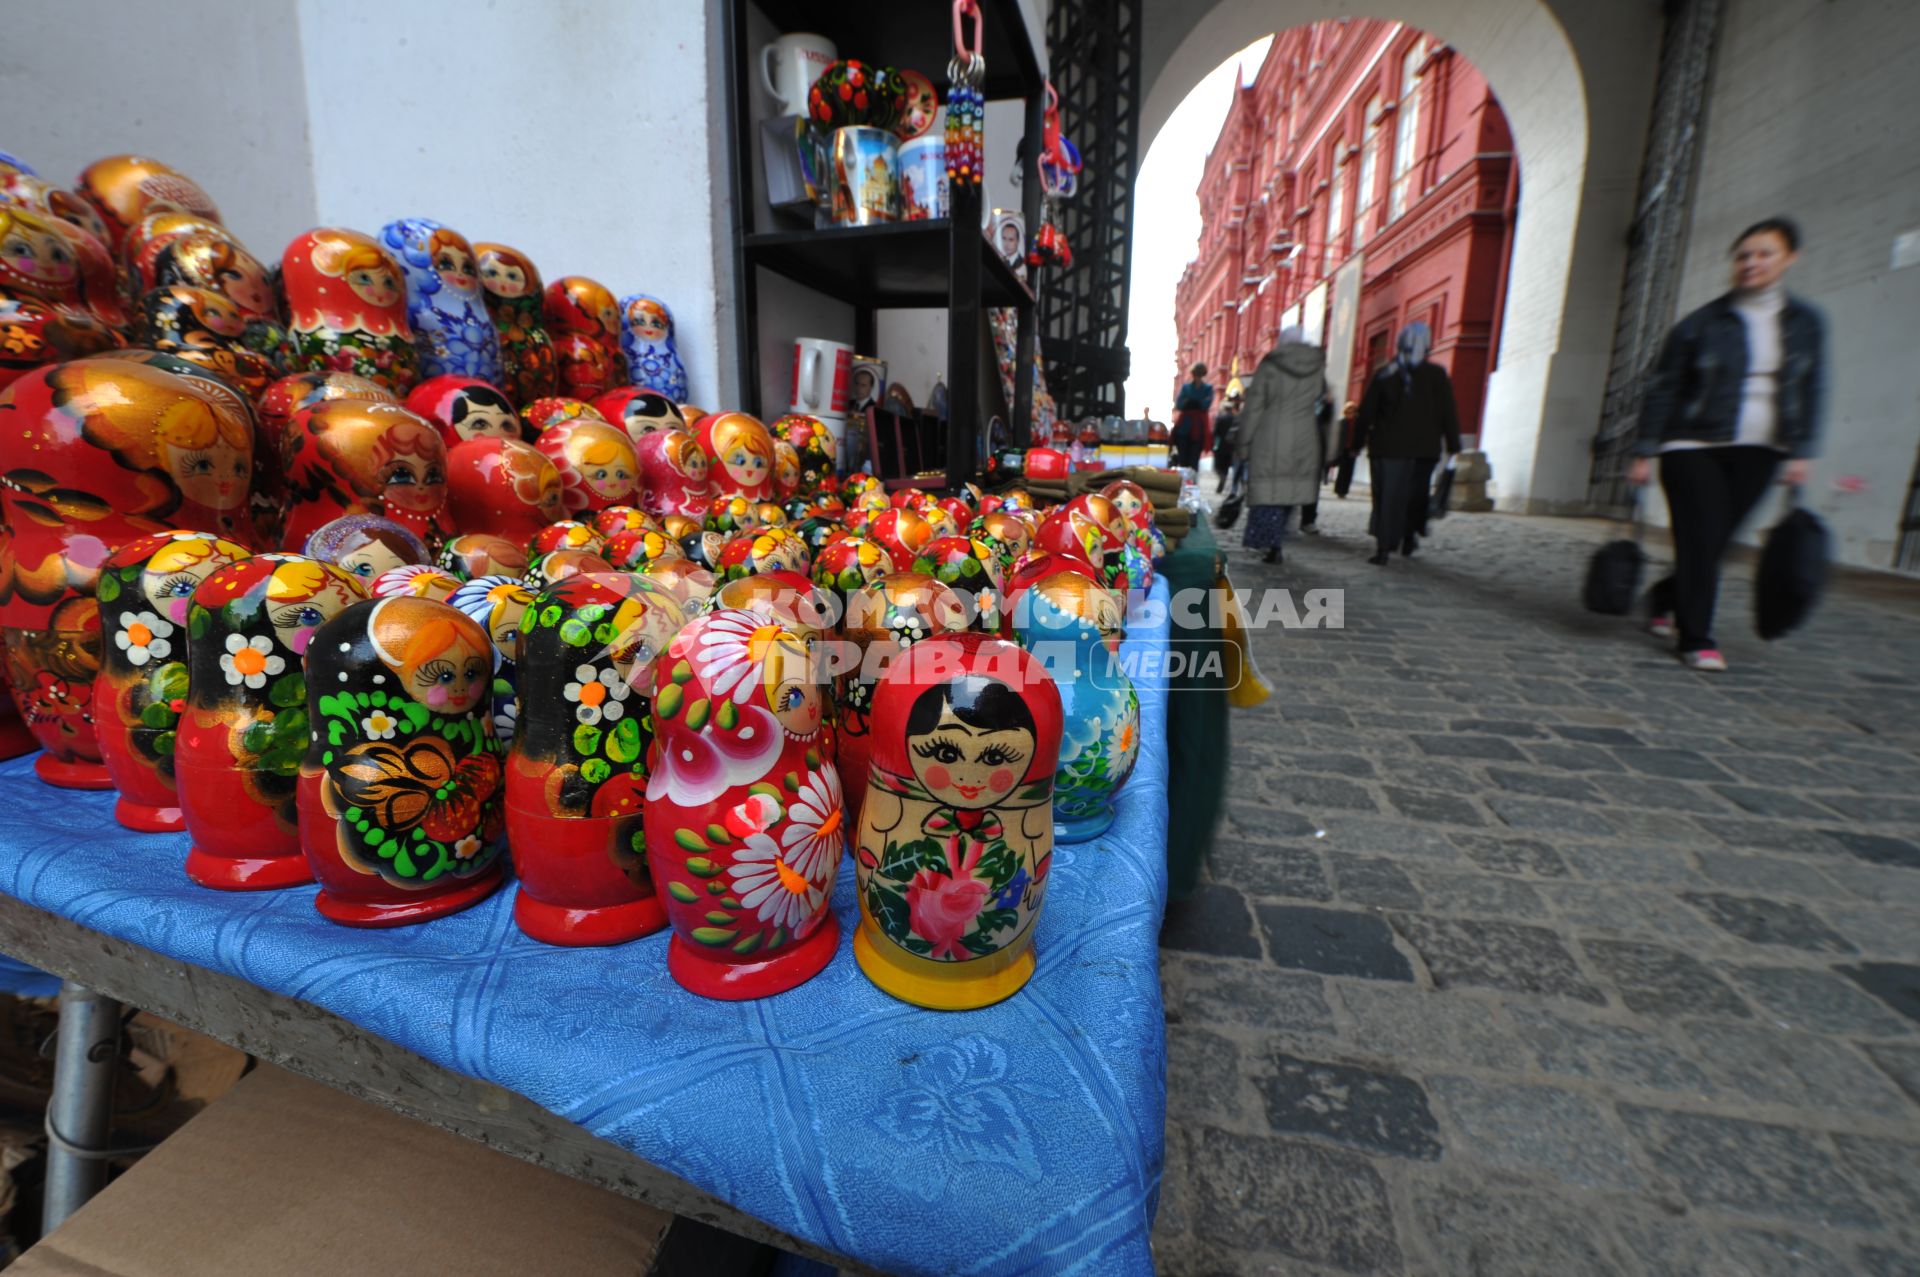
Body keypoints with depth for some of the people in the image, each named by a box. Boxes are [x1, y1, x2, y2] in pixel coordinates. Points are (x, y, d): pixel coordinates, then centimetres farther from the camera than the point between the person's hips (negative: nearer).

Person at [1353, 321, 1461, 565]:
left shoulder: (1384, 374, 4)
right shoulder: (1437, 375, 1)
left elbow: (1365, 413, 3)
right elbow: (1449, 414, 0)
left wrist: (1357, 444, 9)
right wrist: (1453, 447, 4)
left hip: (1385, 447, 0)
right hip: (1424, 449, 0)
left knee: (1385, 497, 2)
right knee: (1416, 495, 16)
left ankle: (1383, 547, -5)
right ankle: (1409, 537, 19)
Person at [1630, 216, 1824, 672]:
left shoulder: (1807, 323, 9)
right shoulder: (1701, 324, -1)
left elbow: (1812, 392, 11)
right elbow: (1662, 390, 0)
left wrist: (1801, 452, 1)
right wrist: (1645, 453, -5)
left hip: (1757, 452, 3)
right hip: (1694, 446, -3)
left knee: (1717, 542, 2)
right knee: (1699, 540, -9)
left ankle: (1665, 597, 28)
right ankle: (1696, 639, 0)